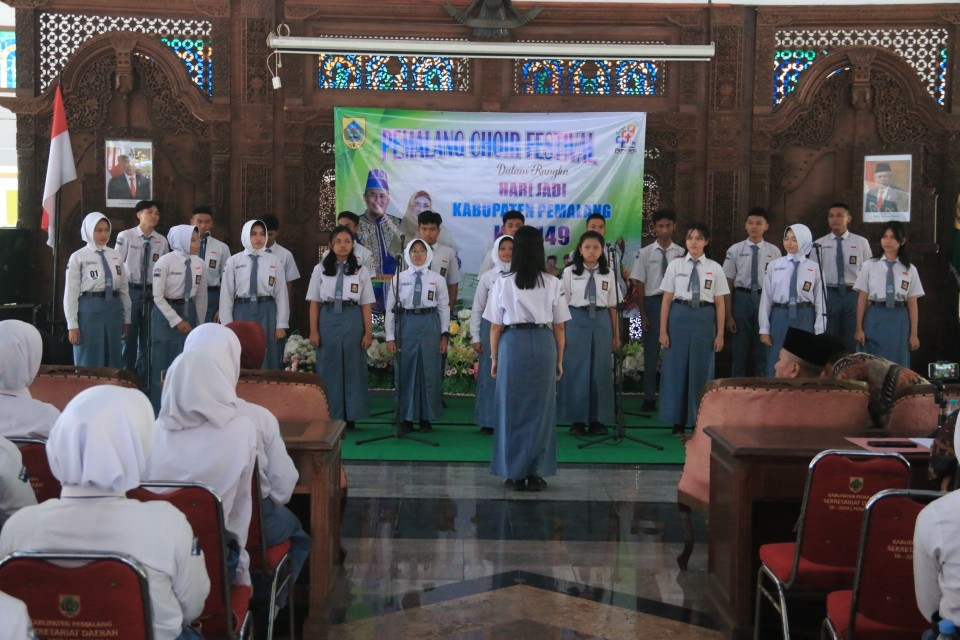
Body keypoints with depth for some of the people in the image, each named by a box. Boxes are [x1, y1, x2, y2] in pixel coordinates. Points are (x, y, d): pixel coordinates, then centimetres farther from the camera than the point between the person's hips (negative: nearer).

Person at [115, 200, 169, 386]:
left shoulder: (162, 241, 4)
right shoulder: (125, 236, -2)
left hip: (153, 293, 3)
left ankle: (143, 381, 21)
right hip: (131, 291, -3)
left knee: (147, 338, 10)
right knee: (129, 336, 4)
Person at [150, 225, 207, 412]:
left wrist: (199, 322, 8)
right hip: (166, 312, -5)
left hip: (189, 312, 5)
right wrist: (176, 321, -14)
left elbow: (201, 296, 8)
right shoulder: (165, 262, -14)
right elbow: (157, 296, -13)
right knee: (163, 364, 1)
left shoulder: (199, 264, 0)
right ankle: (159, 410, 13)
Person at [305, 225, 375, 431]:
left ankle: (351, 416, 11)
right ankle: (330, 416, 10)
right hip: (328, 320, 0)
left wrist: (368, 333, -1)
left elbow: (366, 305, 4)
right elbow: (314, 303, 5)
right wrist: (313, 331, -1)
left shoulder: (361, 271, 6)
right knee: (328, 368, 2)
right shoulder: (320, 269, 7)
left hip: (352, 320, 0)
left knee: (353, 368, 3)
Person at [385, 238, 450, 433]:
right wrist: (390, 337, 1)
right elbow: (390, 308, 4)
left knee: (429, 371, 5)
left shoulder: (437, 279, 4)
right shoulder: (399, 278, 4)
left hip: (430, 325, 0)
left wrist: (444, 334, 1)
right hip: (406, 324, 0)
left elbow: (444, 308, 6)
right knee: (406, 372, 5)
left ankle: (426, 418, 17)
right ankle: (406, 418, 16)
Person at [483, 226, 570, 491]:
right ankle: (536, 473, 12)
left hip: (512, 343, -1)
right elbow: (559, 327, 5)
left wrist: (494, 357, 13)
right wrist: (559, 359, 15)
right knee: (541, 409, 8)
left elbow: (495, 326, 1)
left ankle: (516, 474, 12)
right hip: (543, 344, 1)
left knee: (512, 408, 8)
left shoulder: (503, 283, -1)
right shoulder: (552, 283, 2)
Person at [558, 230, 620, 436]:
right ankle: (577, 419, 10)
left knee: (601, 370, 4)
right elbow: (563, 305, 1)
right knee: (576, 370, 1)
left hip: (601, 321, 2)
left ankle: (597, 420, 13)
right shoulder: (570, 273, 0)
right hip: (576, 321, -2)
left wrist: (616, 334, 8)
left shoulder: (608, 274, 6)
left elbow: (612, 306, 8)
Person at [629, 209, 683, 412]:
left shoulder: (681, 253, -1)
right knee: (651, 352, 7)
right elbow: (639, 284, 1)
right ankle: (649, 399, 16)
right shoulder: (646, 253, 0)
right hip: (653, 303, 0)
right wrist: (642, 314, -2)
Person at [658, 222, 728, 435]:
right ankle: (678, 422, 15)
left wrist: (720, 334, 1)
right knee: (676, 368, 4)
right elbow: (667, 299, 2)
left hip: (704, 318, 0)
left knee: (701, 370, 5)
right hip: (679, 316, 0)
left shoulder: (715, 268, 2)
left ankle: (700, 421, 18)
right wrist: (663, 330, -2)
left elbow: (720, 304, 3)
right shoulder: (675, 265, 2)